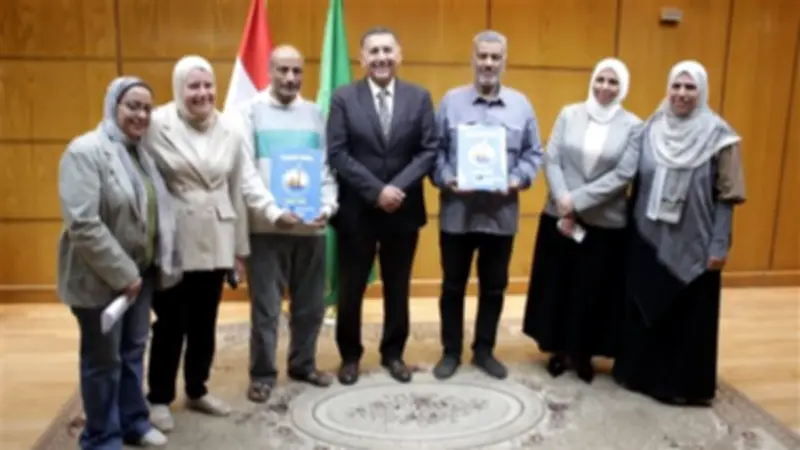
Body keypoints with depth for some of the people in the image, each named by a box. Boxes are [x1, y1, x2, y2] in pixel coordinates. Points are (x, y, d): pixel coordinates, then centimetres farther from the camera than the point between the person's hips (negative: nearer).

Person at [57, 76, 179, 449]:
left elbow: (158, 212, 14)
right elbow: (82, 224, -23)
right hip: (101, 278, -7)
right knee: (103, 360, 7)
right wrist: (121, 273, -20)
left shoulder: (141, 152, 10)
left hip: (141, 272, 7)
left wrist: (161, 263, 5)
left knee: (133, 351, 17)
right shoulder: (86, 151, -15)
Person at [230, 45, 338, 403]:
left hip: (311, 224, 3)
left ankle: (303, 363, 30)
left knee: (311, 303, 12)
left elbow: (327, 167, 9)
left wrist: (327, 206, -8)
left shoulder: (314, 113, 10)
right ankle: (262, 373, 19)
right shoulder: (250, 111, 0)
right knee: (265, 306, 4)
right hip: (266, 225, -3)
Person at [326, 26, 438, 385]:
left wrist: (398, 187, -16)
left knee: (398, 288, 13)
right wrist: (376, 190, -17)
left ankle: (393, 353, 29)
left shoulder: (419, 97, 3)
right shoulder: (343, 98, -2)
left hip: (403, 209, 2)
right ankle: (350, 355, 26)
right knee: (351, 289, 8)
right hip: (356, 210, -1)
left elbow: (429, 150, -2)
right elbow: (336, 154, -9)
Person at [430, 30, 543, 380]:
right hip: (456, 212, -1)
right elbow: (434, 150, 1)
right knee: (453, 286, 9)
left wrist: (518, 180, -11)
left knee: (494, 286, 11)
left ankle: (484, 350, 28)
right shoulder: (451, 101, 2)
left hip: (501, 214, 1)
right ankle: (451, 352, 24)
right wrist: (445, 179, -15)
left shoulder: (521, 105, 5)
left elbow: (533, 153, 6)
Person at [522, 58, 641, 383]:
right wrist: (563, 202, -17)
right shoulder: (569, 115, 2)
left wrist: (577, 201, -15)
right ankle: (558, 349, 25)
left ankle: (583, 353, 24)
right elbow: (551, 159, -2)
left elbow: (624, 174, -10)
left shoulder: (632, 126, -3)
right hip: (559, 217, 2)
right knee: (556, 284, 9)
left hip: (606, 224, -1)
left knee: (593, 290, 7)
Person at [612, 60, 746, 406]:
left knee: (689, 315, 5)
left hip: (693, 244, -4)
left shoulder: (717, 134, -7)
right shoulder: (651, 129, 4)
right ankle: (641, 372, 28)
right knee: (645, 307, 12)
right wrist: (631, 227, 3)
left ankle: (683, 384, 19)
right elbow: (636, 182, 6)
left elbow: (727, 196, -8)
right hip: (649, 239, 4)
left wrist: (719, 245, -11)